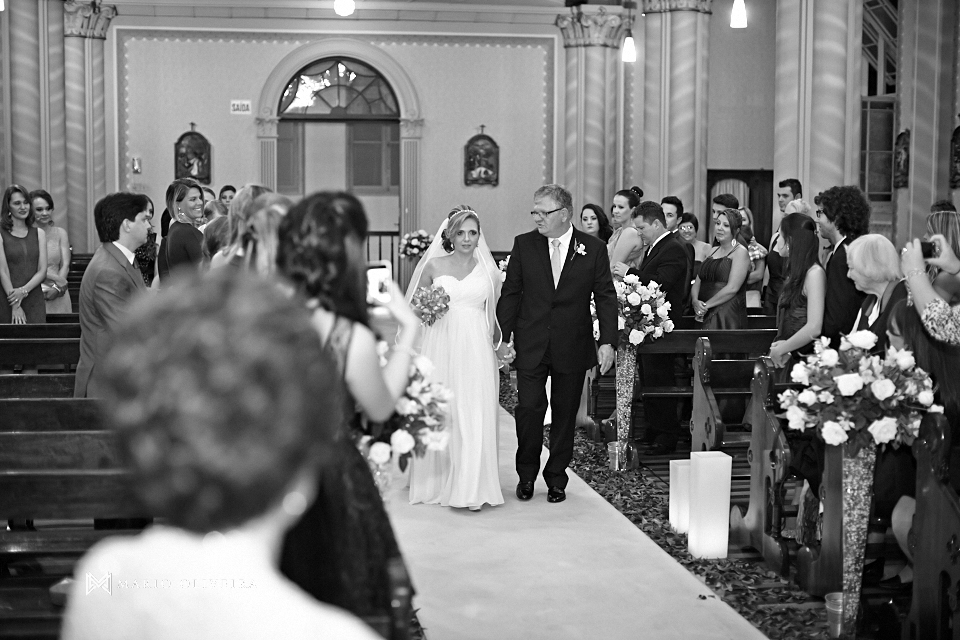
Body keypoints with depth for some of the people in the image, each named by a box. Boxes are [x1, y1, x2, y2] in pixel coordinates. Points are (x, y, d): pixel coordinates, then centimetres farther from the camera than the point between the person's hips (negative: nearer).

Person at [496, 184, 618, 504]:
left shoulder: (594, 249, -2)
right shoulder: (523, 244, 1)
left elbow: (606, 297, 1)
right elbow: (510, 294, 4)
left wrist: (607, 341, -6)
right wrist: (505, 338, -2)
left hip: (573, 347, 0)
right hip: (530, 345, 0)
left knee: (565, 414, 7)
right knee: (529, 409, -4)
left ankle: (556, 478, 22)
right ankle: (526, 475, 15)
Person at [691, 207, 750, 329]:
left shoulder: (740, 252, -4)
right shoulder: (713, 251, 18)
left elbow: (732, 288, -15)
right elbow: (698, 282, 14)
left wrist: (706, 305, -12)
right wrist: (695, 301, -8)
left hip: (729, 316, -6)